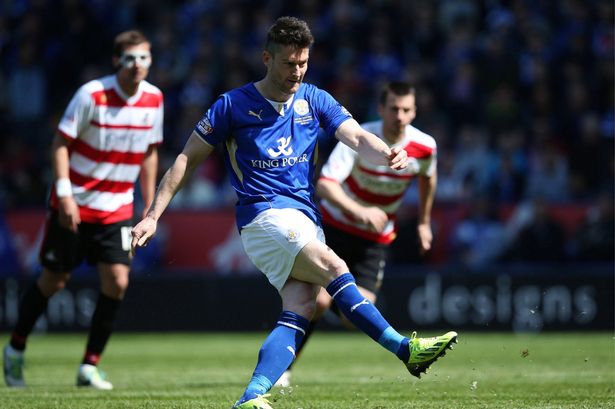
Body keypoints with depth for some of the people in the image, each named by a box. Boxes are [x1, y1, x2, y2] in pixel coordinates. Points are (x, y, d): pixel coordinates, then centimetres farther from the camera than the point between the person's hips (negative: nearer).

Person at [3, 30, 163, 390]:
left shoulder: (153, 99, -1)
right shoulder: (92, 94, -15)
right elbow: (61, 143, -11)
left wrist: (150, 207, 10)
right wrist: (65, 194, -20)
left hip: (116, 209, 4)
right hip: (74, 205, -4)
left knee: (117, 280, -10)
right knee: (53, 281, 4)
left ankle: (90, 366, 1)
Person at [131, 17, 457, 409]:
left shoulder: (315, 100, 10)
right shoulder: (233, 105, 0)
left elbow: (357, 137, -3)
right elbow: (188, 159, 4)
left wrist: (387, 153, -26)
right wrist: (152, 217, -2)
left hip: (305, 221, 5)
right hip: (265, 214, -5)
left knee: (300, 311, -14)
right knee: (334, 268, -26)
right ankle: (405, 349, -28)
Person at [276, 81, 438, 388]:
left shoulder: (424, 146, -12)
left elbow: (427, 176, 13)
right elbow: (325, 184, -37)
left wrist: (424, 222, 19)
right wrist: (360, 212, -53)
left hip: (376, 239, 3)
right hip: (336, 226, -3)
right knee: (318, 301, -18)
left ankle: (332, 300, 24)